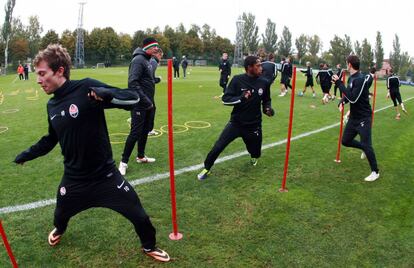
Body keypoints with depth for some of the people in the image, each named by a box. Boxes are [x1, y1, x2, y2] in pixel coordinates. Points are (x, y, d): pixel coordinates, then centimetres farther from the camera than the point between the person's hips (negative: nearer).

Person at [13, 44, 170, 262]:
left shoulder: (86, 88, -17)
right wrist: (28, 154, 20)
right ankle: (59, 229, 63)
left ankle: (149, 246, 33)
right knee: (60, 215, 25)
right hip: (74, 178, 5)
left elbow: (134, 99, -22)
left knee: (139, 215, 2)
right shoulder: (52, 105, 2)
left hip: (105, 174, -5)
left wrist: (107, 93, -38)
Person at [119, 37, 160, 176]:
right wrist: (146, 101, -23)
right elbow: (132, 83, -24)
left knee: (145, 130, 15)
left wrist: (150, 101, 10)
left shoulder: (147, 61, 15)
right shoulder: (138, 60, -15)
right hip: (139, 105, -9)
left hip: (148, 104, 9)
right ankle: (124, 162, 4)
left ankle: (141, 156, 29)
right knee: (135, 132, -7)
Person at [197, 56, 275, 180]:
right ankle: (206, 169, 17)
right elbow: (225, 99, -13)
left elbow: (266, 100, 13)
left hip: (254, 125, 2)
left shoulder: (264, 83, -4)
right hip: (236, 122, -2)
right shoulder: (237, 80, -11)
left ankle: (253, 156, 54)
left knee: (255, 153, 14)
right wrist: (241, 98, -27)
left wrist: (268, 108, -7)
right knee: (218, 147, -8)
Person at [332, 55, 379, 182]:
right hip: (353, 117, 9)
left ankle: (375, 172, 10)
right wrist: (342, 101, -4)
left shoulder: (361, 79, -21)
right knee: (345, 141, 13)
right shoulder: (351, 78, 6)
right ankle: (364, 148, 38)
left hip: (363, 118, -9)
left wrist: (339, 83, -26)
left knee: (366, 145, -7)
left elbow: (353, 98, -28)